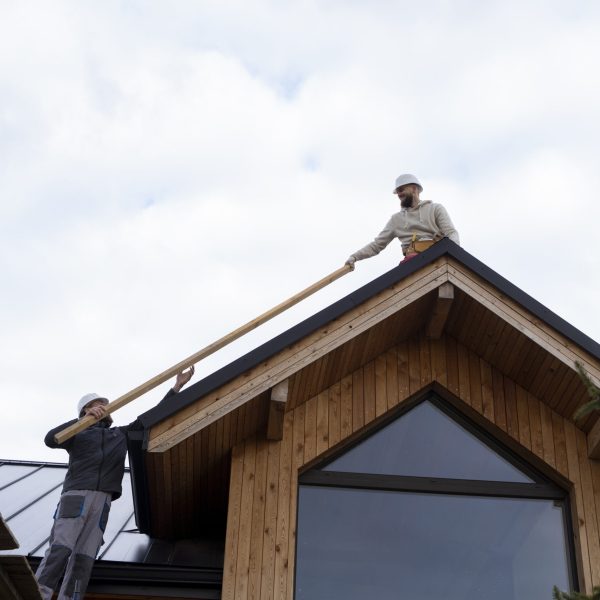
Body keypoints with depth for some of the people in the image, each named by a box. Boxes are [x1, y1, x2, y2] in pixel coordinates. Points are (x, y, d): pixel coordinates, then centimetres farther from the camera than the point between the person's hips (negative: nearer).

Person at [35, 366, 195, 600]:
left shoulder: (120, 434, 29)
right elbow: (51, 439, -5)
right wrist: (87, 418, -13)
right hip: (76, 495, -4)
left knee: (84, 559, -8)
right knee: (60, 549, -19)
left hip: (102, 501, 4)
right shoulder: (79, 434, 16)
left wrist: (176, 387, 21)